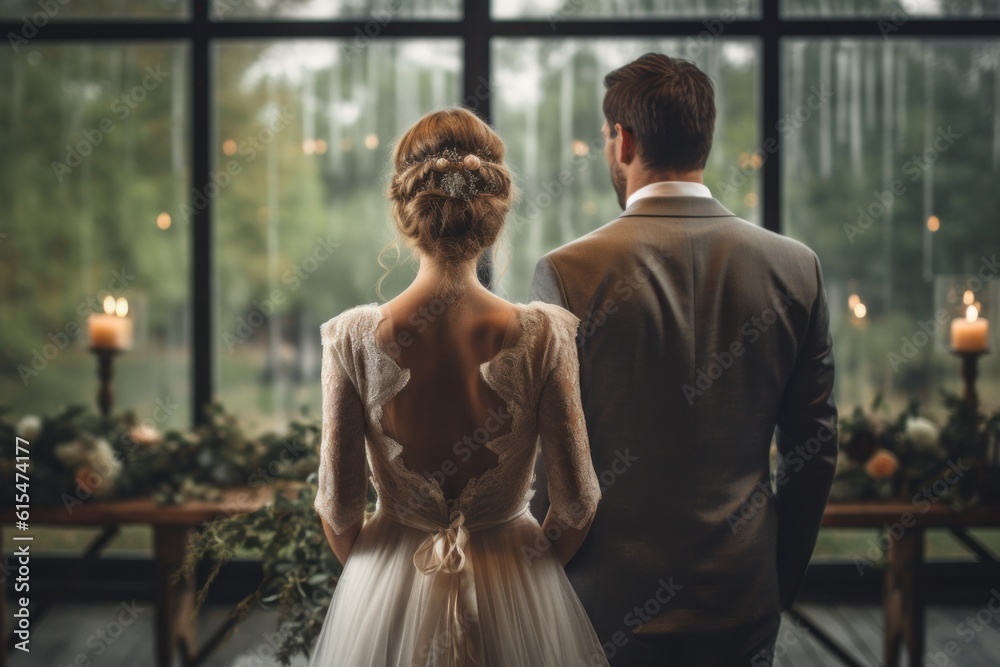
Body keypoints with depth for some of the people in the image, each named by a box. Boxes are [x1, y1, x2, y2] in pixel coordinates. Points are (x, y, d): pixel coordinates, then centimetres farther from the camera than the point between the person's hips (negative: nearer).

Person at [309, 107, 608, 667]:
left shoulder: (352, 338, -15)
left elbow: (338, 505, -7)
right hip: (516, 596, 0)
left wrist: (372, 577, 12)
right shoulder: (543, 336, -17)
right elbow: (578, 503, -10)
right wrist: (531, 569, 9)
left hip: (389, 586, 0)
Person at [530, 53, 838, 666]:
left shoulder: (567, 274, -13)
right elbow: (816, 447, 2)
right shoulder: (796, 267, -3)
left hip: (611, 596, -3)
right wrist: (782, 579, 13)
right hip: (744, 598, 3)